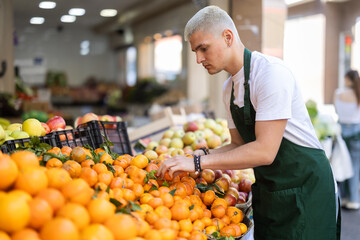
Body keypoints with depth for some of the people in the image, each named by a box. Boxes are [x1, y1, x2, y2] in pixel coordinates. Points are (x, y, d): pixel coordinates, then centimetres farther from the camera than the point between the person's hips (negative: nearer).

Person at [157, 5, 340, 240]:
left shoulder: (271, 72, -20)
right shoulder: (229, 88, 7)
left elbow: (265, 151, -25)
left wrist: (198, 162, -24)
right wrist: (202, 156, -3)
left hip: (304, 188, -7)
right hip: (267, 191, 8)